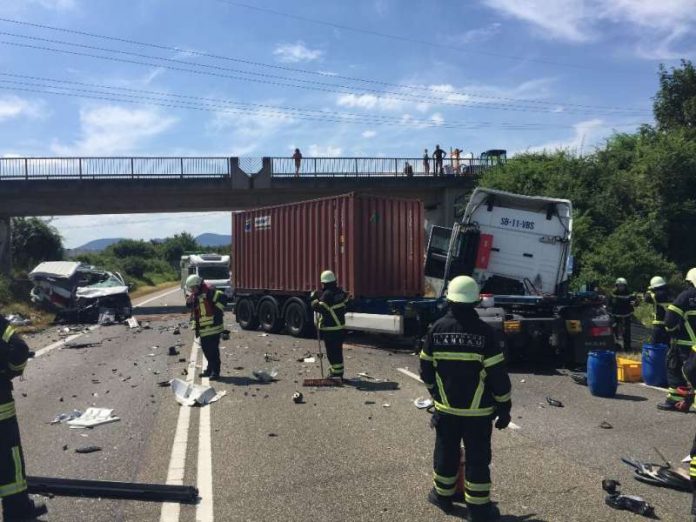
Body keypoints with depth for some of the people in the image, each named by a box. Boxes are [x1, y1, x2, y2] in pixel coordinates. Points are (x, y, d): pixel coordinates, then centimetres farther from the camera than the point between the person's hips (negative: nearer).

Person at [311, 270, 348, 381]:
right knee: (337, 350, 18)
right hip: (340, 327, 9)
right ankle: (338, 372, 28)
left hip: (329, 328, -9)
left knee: (332, 352, -2)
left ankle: (336, 374, 0)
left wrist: (314, 299, -8)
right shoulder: (340, 292, 6)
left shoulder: (327, 294, -19)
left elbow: (320, 307, -28)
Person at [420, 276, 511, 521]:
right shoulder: (484, 332, -14)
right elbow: (498, 375, -13)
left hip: (446, 407, 3)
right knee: (477, 458, 9)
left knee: (446, 452, 18)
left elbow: (426, 369, 4)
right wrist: (504, 407, -2)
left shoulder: (436, 329, -6)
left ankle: (442, 495, 32)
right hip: (478, 410, -2)